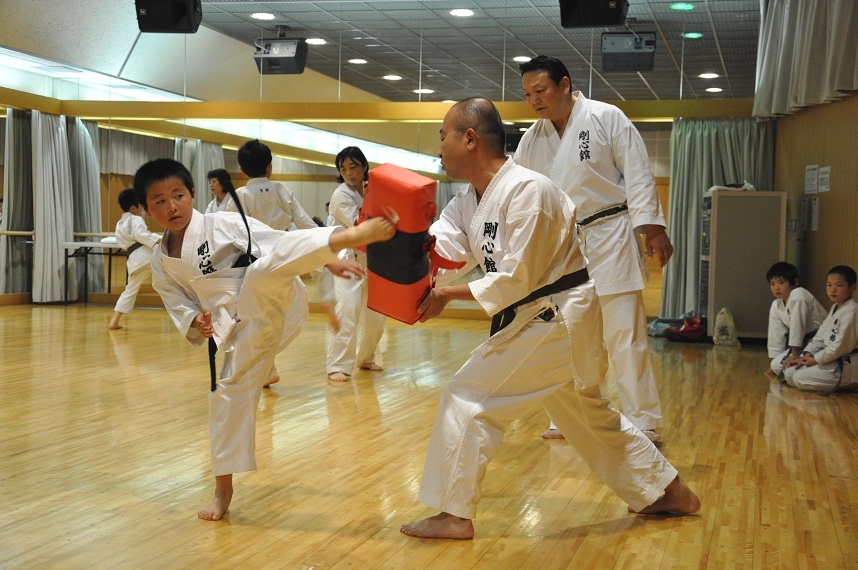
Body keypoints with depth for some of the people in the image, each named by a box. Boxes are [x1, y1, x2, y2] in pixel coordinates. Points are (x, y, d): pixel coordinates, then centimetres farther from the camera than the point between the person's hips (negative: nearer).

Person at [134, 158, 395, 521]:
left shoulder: (222, 225, -4)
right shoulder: (162, 264, 10)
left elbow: (277, 243, -7)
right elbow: (180, 307, 16)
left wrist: (328, 261, -15)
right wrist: (196, 324, -8)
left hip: (274, 306, -5)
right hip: (245, 330, 6)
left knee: (263, 270, -37)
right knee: (229, 395, 6)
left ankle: (351, 236, -58)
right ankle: (223, 489, 21)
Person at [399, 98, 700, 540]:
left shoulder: (526, 191, -23)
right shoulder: (469, 198, 7)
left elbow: (516, 279, -24)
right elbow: (441, 247, -10)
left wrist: (448, 295, -22)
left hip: (558, 321, -10)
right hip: (550, 320, 10)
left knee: (469, 396, -11)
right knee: (589, 415, 21)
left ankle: (454, 515, -1)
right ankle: (670, 493, 36)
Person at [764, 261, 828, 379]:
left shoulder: (798, 297, -22)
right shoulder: (776, 306, 2)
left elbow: (797, 326, -23)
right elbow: (776, 336, 4)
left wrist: (795, 355, -21)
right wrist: (774, 363, 2)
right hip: (803, 338, 9)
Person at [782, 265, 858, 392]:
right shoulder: (835, 308, 14)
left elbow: (840, 346, -22)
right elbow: (820, 336, 13)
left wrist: (815, 359, -13)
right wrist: (807, 355, -3)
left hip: (845, 364, -10)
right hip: (831, 360, 10)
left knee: (801, 378, -21)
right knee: (789, 373, 2)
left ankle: (848, 382, -6)